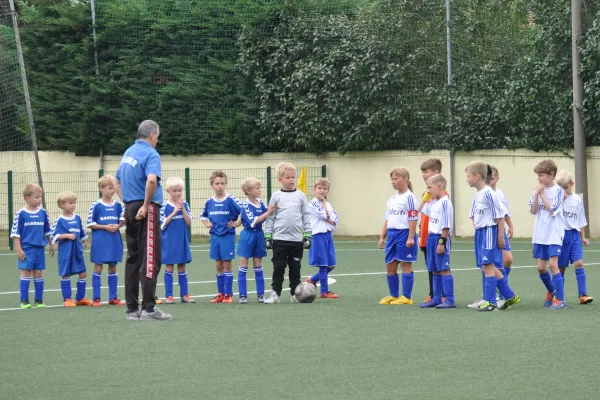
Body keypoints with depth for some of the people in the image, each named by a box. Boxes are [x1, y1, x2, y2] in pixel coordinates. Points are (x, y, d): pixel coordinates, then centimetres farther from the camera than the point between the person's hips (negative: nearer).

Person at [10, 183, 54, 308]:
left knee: (38, 273, 7)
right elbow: (15, 233, -6)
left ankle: (39, 300, 14)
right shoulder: (21, 214, -8)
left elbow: (47, 231, 17)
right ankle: (24, 300, 1)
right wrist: (18, 249, -10)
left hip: (40, 248, 4)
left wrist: (51, 244, 21)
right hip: (26, 249, -4)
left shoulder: (43, 213, 5)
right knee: (25, 272, -4)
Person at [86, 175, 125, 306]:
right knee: (98, 268, 1)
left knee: (113, 268, 10)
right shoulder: (96, 205, -8)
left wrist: (117, 226, -11)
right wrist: (105, 227, -15)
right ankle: (96, 298, 5)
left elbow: (122, 220, 10)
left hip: (114, 241, 4)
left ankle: (113, 297, 16)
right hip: (100, 241, -4)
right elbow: (90, 224, -7)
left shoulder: (117, 205, 3)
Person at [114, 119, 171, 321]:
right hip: (146, 211, -8)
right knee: (150, 259, -6)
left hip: (129, 209, 8)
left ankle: (132, 308, 11)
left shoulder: (128, 152, 15)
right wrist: (146, 205, -20)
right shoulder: (150, 154, -11)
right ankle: (149, 307, -9)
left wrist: (127, 201, 16)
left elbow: (117, 182, 24)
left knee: (133, 259, 10)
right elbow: (151, 179, -30)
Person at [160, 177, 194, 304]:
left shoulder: (184, 205, 3)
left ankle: (184, 294, 14)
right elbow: (162, 225, -12)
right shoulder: (164, 206, -8)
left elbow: (189, 222, -1)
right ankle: (168, 296, 4)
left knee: (182, 268, 10)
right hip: (169, 241, -3)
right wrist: (174, 212, -18)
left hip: (182, 241, 4)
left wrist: (183, 209, -13)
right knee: (169, 267, 1)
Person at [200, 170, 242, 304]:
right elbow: (203, 215, 24)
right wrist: (206, 224, 8)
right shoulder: (209, 202, 6)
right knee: (218, 266, 9)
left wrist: (237, 223, -11)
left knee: (227, 265, -2)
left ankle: (228, 294, 2)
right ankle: (220, 294, 14)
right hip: (215, 236, 5)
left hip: (228, 236, -5)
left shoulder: (230, 200, -10)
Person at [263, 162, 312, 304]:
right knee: (279, 267, -2)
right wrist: (268, 237, 0)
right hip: (279, 239, -1)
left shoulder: (300, 195, 5)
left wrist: (308, 236, 3)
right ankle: (275, 293, 3)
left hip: (297, 239, 1)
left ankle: (295, 294, 16)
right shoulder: (276, 197, 2)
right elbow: (270, 218, 4)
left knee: (295, 267, 8)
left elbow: (306, 216, 8)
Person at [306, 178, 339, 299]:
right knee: (323, 264, -5)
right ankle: (325, 291, 0)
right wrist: (323, 202, -5)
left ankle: (312, 280, 27)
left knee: (330, 265, 7)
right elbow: (325, 215, -17)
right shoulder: (313, 203, -5)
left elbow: (334, 220, 5)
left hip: (328, 235, 7)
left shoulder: (328, 204, 16)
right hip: (318, 235, -7)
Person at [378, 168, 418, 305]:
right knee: (390, 267, 10)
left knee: (405, 266, -1)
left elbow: (413, 219, -15)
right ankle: (393, 296, 21)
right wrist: (382, 237, 15)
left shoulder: (409, 197, -10)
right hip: (392, 234, 8)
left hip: (404, 234, -8)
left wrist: (411, 238, -19)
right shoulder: (392, 199, 15)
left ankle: (406, 297, 4)